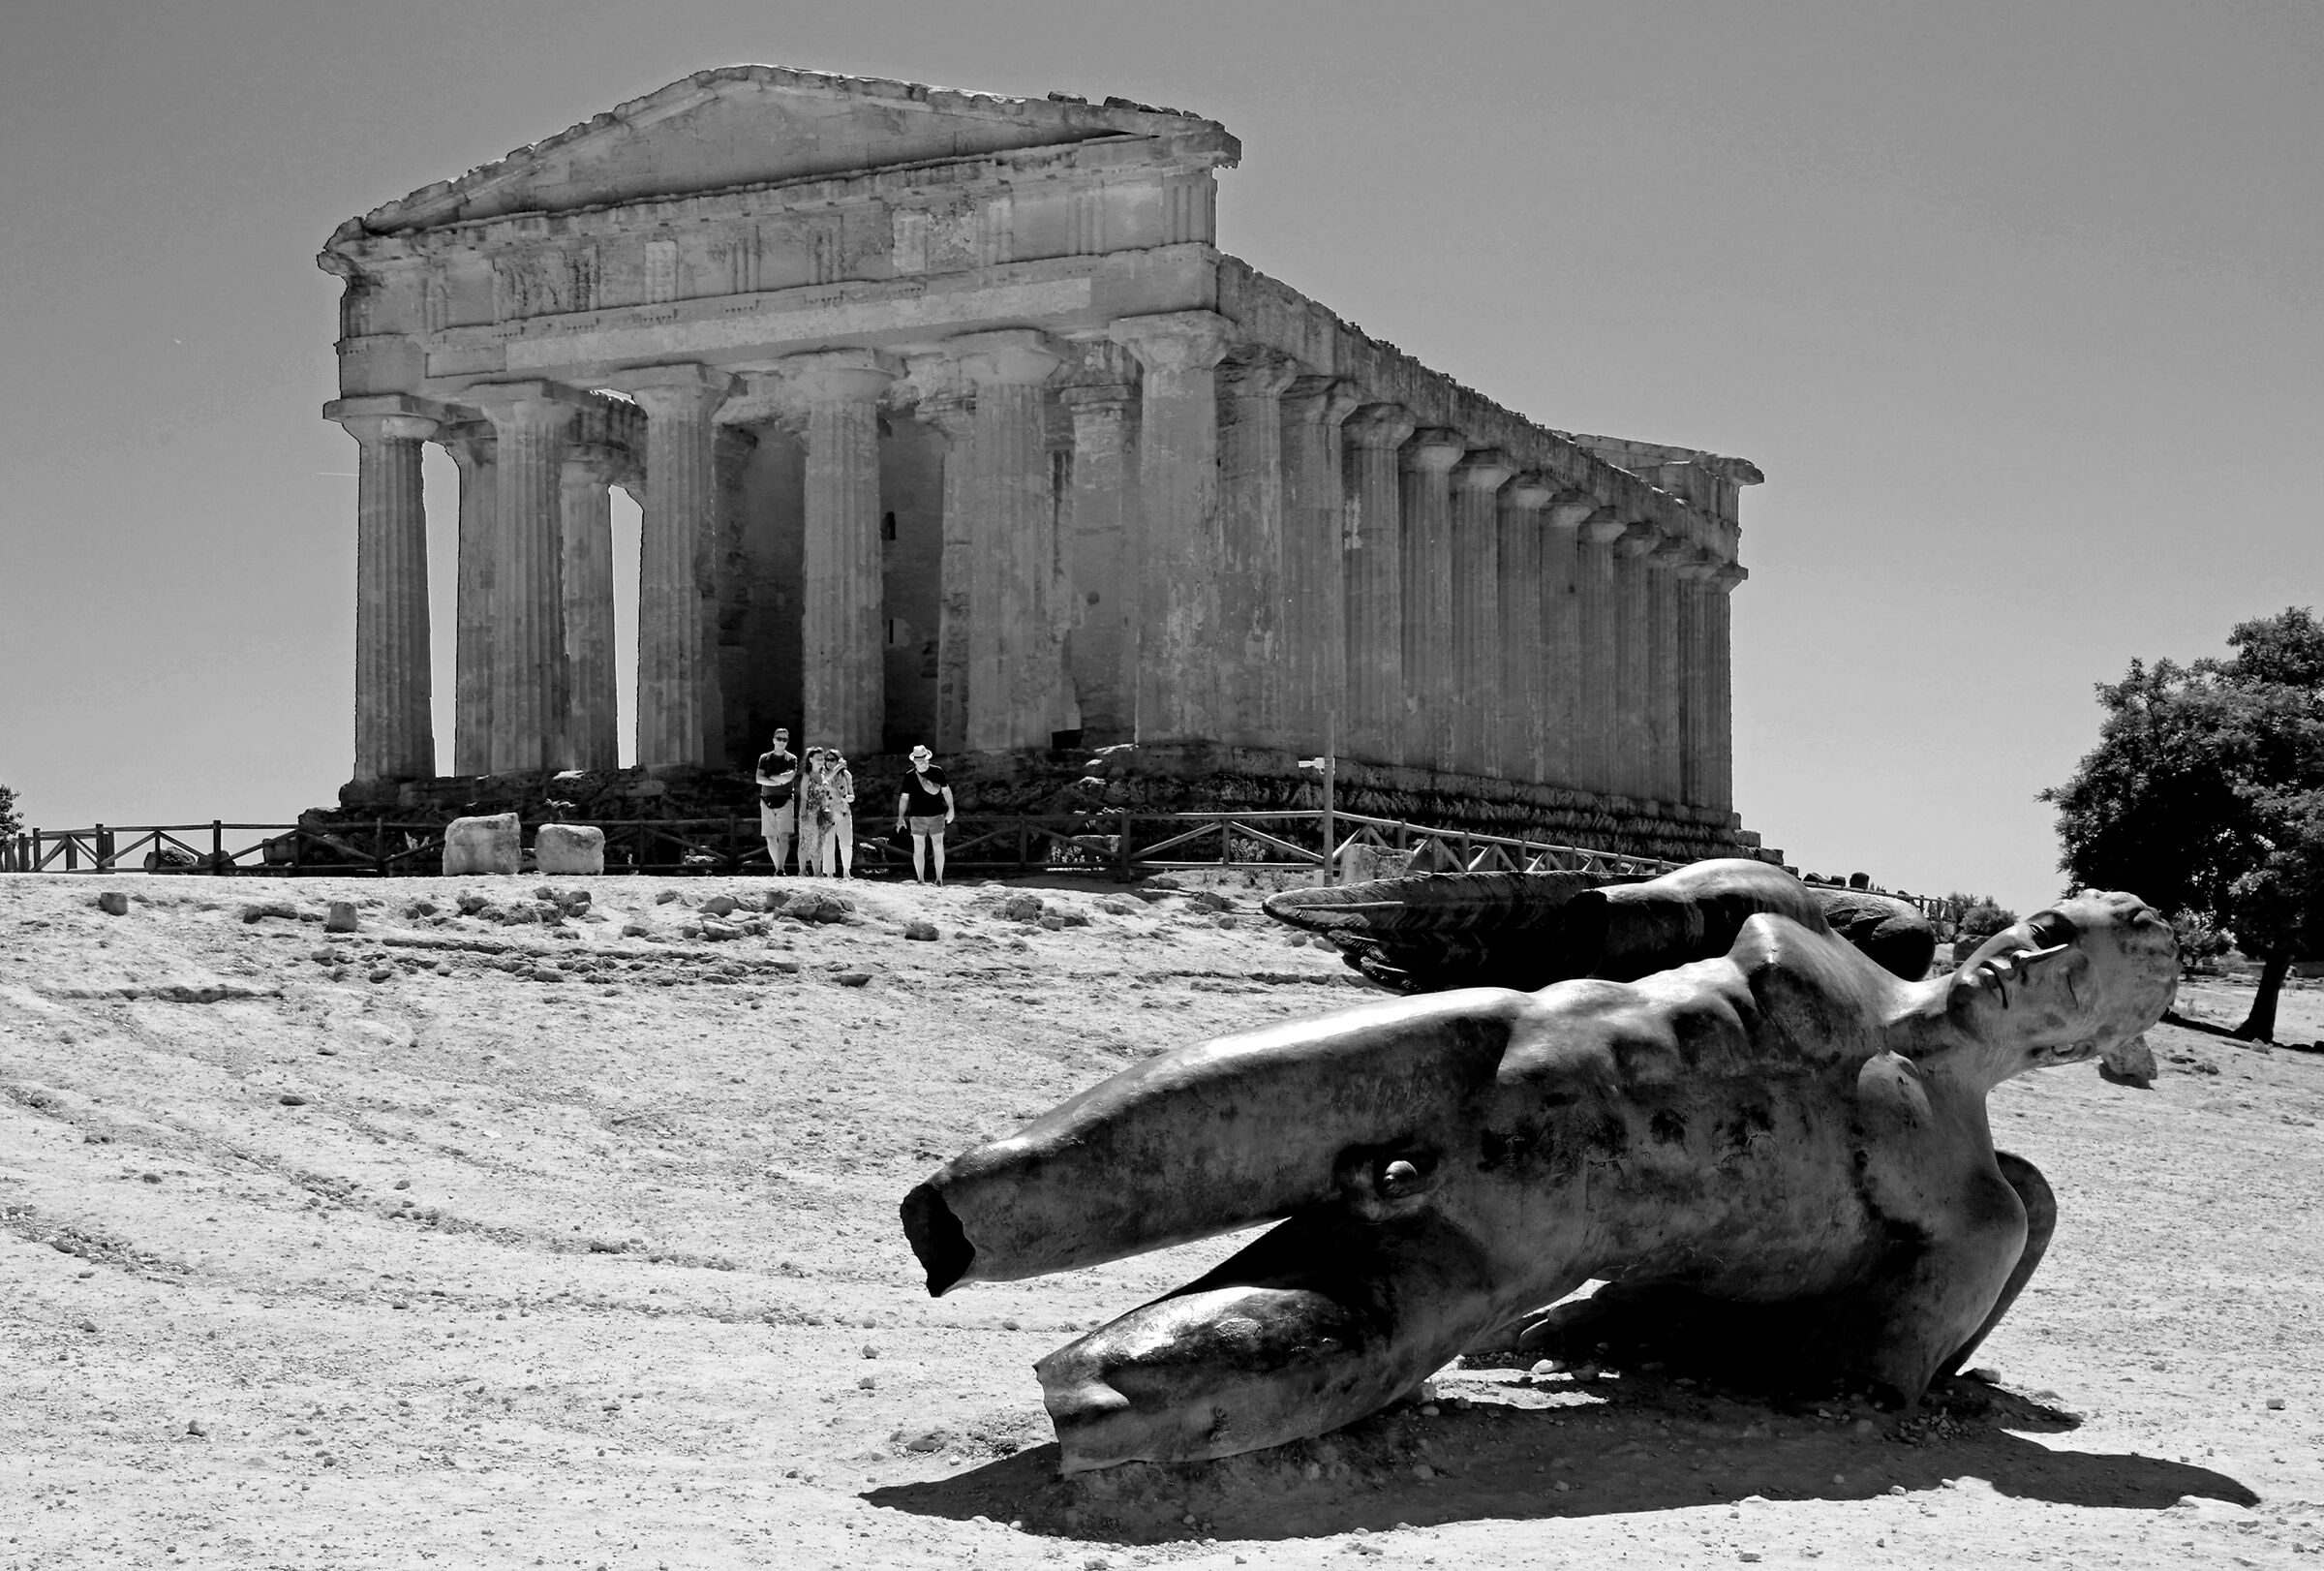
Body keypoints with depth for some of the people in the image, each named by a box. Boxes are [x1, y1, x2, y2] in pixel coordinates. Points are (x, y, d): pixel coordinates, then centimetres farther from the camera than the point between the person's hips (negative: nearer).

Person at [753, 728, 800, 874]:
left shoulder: (792, 759, 5)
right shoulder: (764, 758, 11)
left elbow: (787, 778, -11)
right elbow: (759, 779, -2)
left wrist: (770, 776, -2)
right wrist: (779, 781, -9)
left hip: (785, 801, -2)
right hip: (767, 801, 2)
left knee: (784, 837, -14)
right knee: (770, 838, 2)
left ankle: (780, 870, -18)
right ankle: (777, 868, 13)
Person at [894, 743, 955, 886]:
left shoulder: (937, 772, 0)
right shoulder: (909, 776, 1)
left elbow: (946, 791, 8)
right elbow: (904, 797, 4)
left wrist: (951, 809, 2)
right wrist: (900, 817, -3)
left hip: (936, 815, 0)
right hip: (917, 816, 0)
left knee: (938, 847, -2)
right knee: (919, 848, 2)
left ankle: (939, 879, 6)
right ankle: (920, 880, 9)